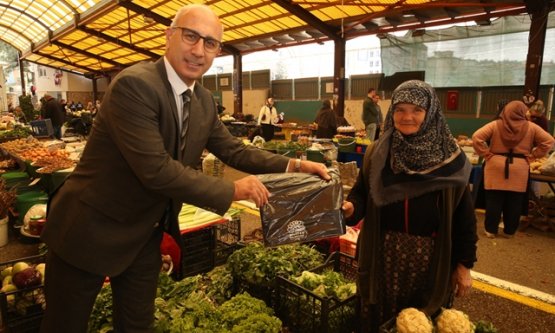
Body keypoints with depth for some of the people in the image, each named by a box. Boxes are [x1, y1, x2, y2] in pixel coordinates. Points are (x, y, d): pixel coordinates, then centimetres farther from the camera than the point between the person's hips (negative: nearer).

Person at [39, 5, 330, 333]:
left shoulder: (204, 100, 0)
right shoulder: (134, 85, -25)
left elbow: (233, 149, 5)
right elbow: (156, 170, -30)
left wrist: (294, 165, -6)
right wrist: (232, 190, -22)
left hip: (145, 234, 7)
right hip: (90, 229, -6)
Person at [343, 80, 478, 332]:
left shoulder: (450, 158, -7)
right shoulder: (377, 153, -2)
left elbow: (463, 214, -3)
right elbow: (361, 193, 1)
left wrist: (464, 264, -1)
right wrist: (350, 207, -22)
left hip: (431, 260, -1)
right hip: (383, 256, 1)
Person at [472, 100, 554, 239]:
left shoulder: (495, 125, -3)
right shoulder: (531, 127, 2)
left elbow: (476, 137, -11)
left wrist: (486, 154, -4)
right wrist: (531, 156, 4)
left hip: (496, 166, -1)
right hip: (519, 168, 1)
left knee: (494, 201, 6)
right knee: (514, 202, 11)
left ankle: (491, 230, 12)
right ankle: (509, 231, 21)